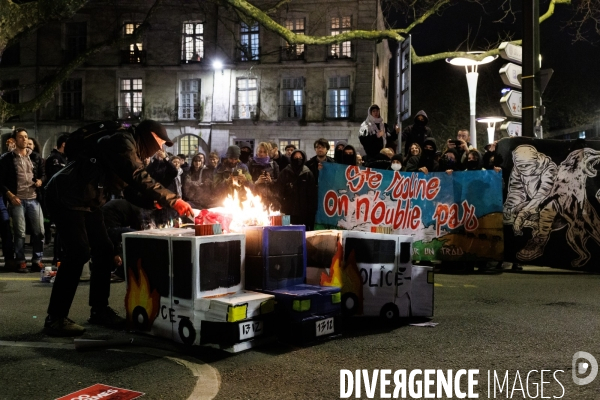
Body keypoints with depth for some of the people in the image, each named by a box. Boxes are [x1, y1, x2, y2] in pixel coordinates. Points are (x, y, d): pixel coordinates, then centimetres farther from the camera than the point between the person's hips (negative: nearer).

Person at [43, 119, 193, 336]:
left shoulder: (132, 151, 13)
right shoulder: (123, 142, -17)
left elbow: (132, 189, 14)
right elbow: (138, 179, -29)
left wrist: (155, 202, -3)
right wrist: (172, 200, -27)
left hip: (88, 200, 10)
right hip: (67, 196, -10)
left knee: (104, 251, 8)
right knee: (79, 253, -15)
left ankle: (99, 310, 18)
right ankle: (55, 318, -7)